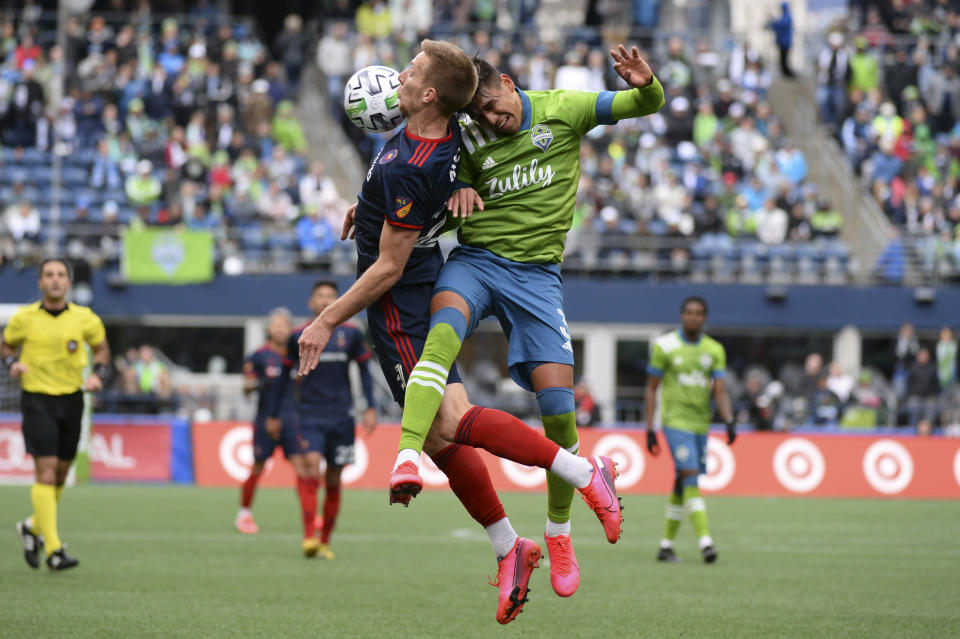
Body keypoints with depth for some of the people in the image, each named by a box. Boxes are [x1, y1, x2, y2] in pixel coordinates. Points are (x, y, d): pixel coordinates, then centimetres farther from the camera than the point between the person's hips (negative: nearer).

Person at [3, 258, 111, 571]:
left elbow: (101, 347, 15)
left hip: (71, 400, 3)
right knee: (46, 472, -14)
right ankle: (53, 549, -16)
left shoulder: (84, 318, -1)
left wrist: (98, 374, -3)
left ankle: (32, 528, 36)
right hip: (37, 400, -3)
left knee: (61, 473, 10)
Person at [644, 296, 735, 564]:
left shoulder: (714, 350, 7)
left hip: (701, 424, 5)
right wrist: (649, 429, -3)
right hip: (675, 419, -5)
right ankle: (704, 541, -26)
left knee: (682, 485, 8)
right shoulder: (665, 346, -2)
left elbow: (720, 391, 2)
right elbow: (651, 389, 2)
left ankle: (666, 544, 18)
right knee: (690, 475, -19)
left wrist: (729, 421, -15)